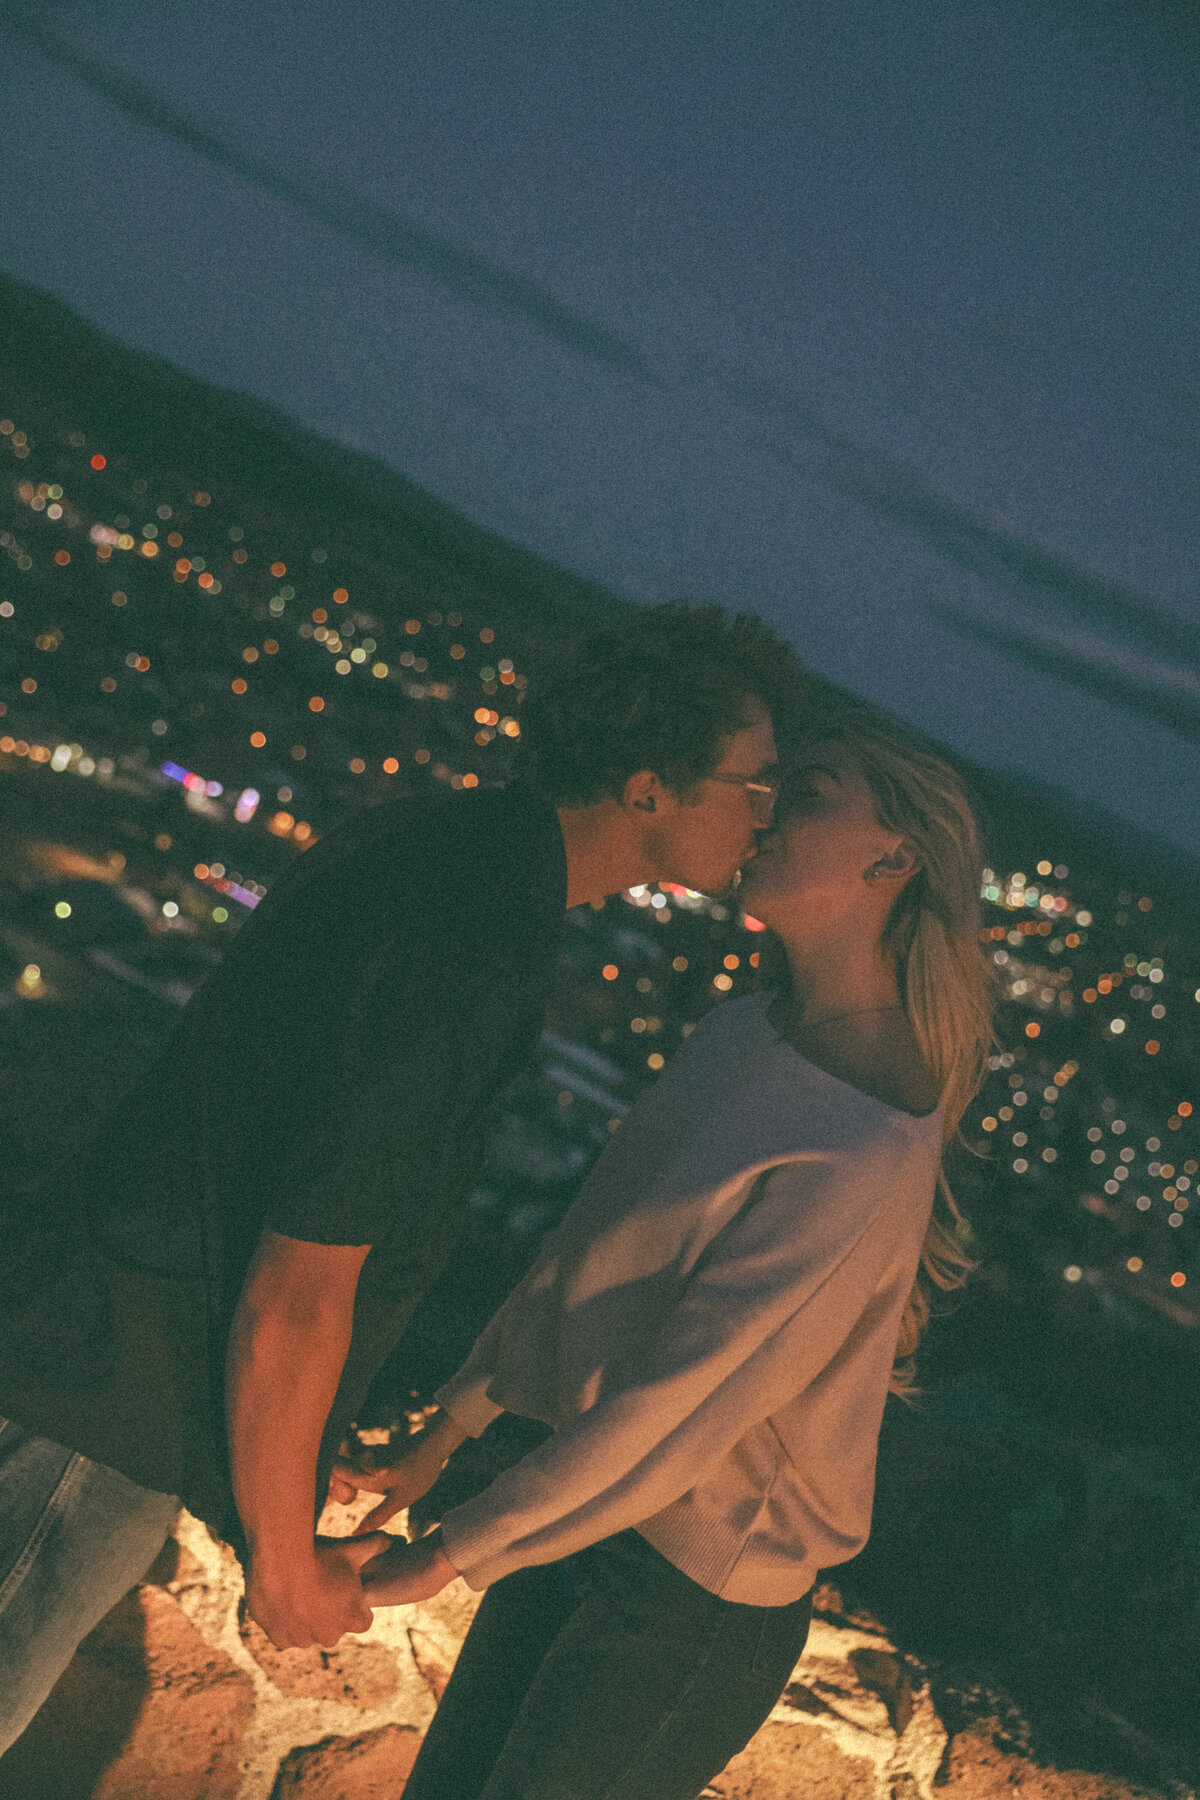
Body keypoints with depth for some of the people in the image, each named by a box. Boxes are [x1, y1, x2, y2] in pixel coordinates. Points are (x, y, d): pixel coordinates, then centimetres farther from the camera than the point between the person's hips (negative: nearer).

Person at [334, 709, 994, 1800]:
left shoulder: (864, 1157, -29)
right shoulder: (745, 1030, -2)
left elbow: (679, 1409, -26)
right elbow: (591, 1243, 7)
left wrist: (444, 1558, -17)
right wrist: (447, 1433, 13)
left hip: (695, 1594, -7)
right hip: (595, 1505, 7)